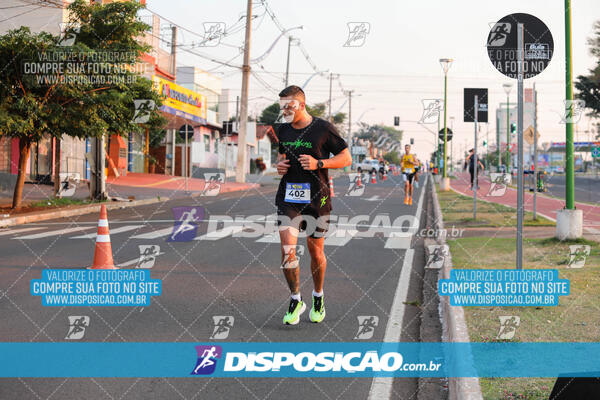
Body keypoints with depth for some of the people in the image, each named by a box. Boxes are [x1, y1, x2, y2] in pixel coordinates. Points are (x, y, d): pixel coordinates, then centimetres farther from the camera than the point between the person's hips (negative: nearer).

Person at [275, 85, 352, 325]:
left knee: (316, 251, 7)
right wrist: (279, 165, 3)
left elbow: (346, 158, -2)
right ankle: (295, 300, 4)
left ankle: (318, 297, 31)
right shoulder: (283, 130, 9)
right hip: (288, 198, 3)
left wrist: (318, 163, -16)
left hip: (316, 199, -3)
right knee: (287, 248, -12)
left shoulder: (323, 129, -6)